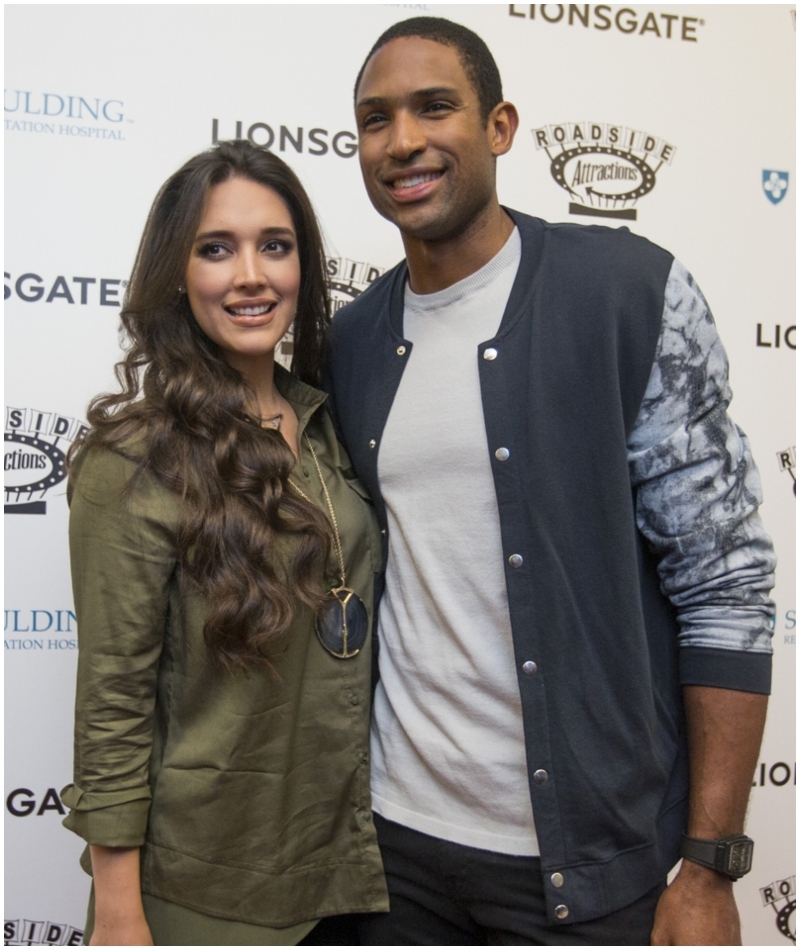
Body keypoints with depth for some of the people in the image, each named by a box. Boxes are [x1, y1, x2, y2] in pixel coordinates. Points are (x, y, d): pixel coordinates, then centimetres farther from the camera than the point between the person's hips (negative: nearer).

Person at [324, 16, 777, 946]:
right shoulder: (353, 338, 4)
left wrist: (710, 868, -12)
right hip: (396, 832, 4)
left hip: (583, 855, -4)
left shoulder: (632, 292, -10)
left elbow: (725, 586, -11)